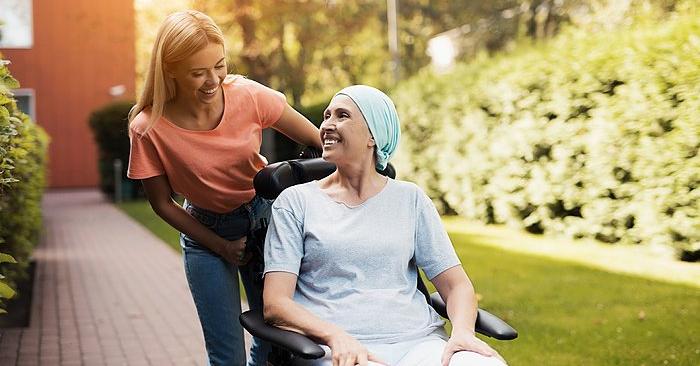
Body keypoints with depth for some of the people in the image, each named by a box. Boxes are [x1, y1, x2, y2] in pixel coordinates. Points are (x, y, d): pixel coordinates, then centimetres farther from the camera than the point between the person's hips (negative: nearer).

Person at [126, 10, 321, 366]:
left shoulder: (248, 95, -20)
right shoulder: (149, 129, -22)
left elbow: (317, 141, -9)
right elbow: (162, 203, -8)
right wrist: (222, 247, -8)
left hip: (263, 215, 2)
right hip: (205, 231, -1)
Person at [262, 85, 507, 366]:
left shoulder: (410, 199, 15)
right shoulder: (295, 201, 9)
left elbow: (456, 284, 13)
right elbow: (275, 303, 0)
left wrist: (463, 332, -10)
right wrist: (336, 337, -19)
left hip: (417, 340, 3)